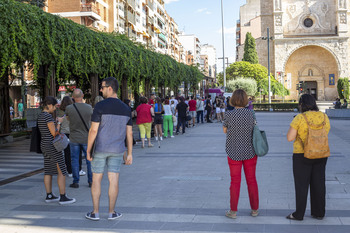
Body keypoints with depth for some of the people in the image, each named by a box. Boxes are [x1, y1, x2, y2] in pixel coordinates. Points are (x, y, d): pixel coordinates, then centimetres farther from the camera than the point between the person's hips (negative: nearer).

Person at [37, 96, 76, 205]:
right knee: (61, 171, -4)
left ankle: (49, 196, 18)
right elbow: (54, 133, -20)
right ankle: (63, 197, -3)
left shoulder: (41, 116, 10)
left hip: (45, 145, 10)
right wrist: (59, 122, -7)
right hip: (53, 146, -10)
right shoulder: (48, 116, -19)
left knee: (48, 171, 13)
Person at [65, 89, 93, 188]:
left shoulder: (69, 108, -11)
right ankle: (91, 181, 14)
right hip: (86, 138, 1)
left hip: (74, 138, 0)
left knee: (75, 160, 7)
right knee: (89, 160, 10)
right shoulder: (89, 107, -9)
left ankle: (76, 182, 10)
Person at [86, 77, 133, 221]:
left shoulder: (100, 106, -13)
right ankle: (111, 212, 13)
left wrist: (88, 151, -5)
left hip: (100, 149, -3)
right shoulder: (126, 109, 2)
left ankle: (95, 212, 12)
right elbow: (129, 133, 4)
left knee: (96, 179, 8)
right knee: (114, 180, 7)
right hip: (117, 150, 3)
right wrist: (129, 153, 9)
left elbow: (93, 130, -14)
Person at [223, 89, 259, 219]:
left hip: (234, 153, -1)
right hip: (250, 152, 2)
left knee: (235, 182, 8)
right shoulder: (251, 113, -8)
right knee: (251, 180, 13)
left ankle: (233, 211, 14)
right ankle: (254, 209, 22)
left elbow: (225, 131, 1)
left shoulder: (229, 115, -13)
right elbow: (254, 129, 3)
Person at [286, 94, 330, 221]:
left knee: (301, 185, 5)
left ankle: (299, 214, 13)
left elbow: (290, 138, -14)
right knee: (318, 184, 13)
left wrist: (294, 127, 1)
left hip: (302, 155, -5)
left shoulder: (299, 118, -15)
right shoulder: (324, 117, 0)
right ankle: (319, 213, 22)